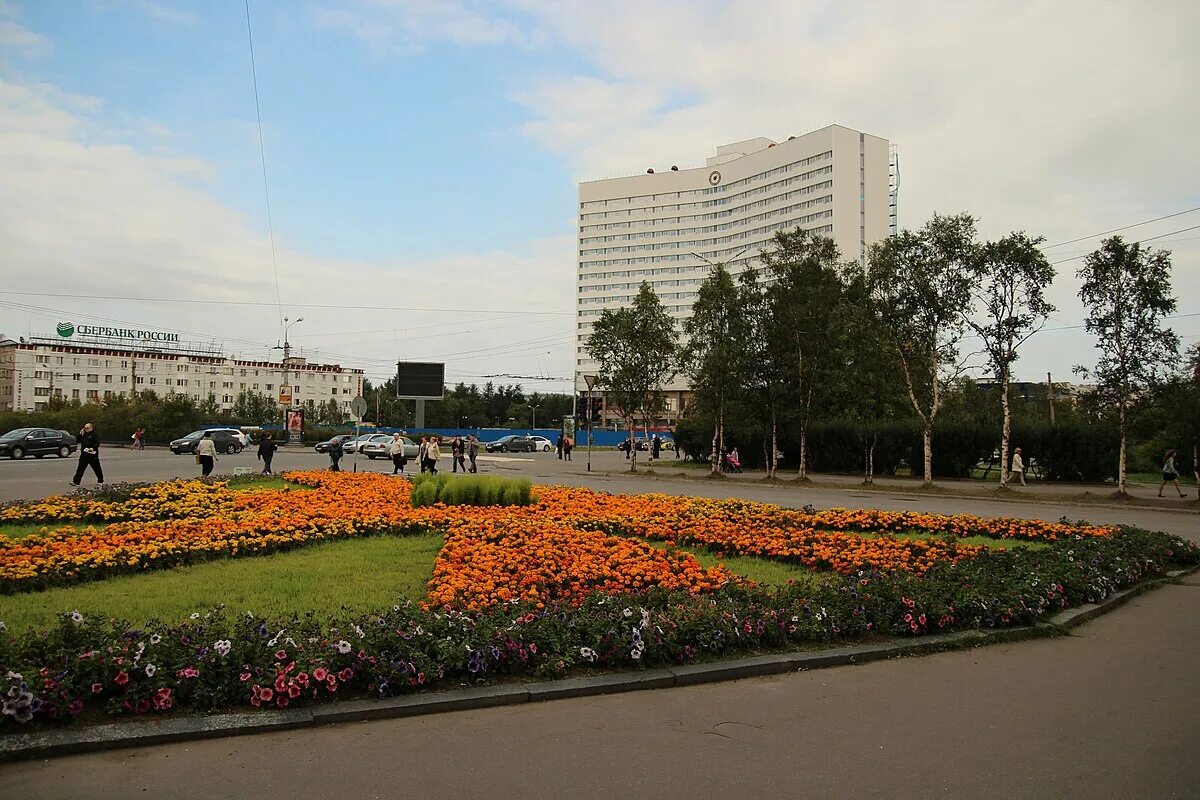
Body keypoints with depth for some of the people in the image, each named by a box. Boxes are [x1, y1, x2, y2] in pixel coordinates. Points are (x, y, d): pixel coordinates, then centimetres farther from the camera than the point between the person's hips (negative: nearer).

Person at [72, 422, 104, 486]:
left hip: (92, 455, -6)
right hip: (84, 454, 6)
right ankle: (76, 482, 1)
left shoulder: (94, 435, -6)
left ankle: (101, 481, 18)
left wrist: (93, 448, -30)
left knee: (97, 468, 6)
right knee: (80, 469, 1)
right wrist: (80, 434, 5)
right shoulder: (84, 434, 15)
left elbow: (97, 443, -14)